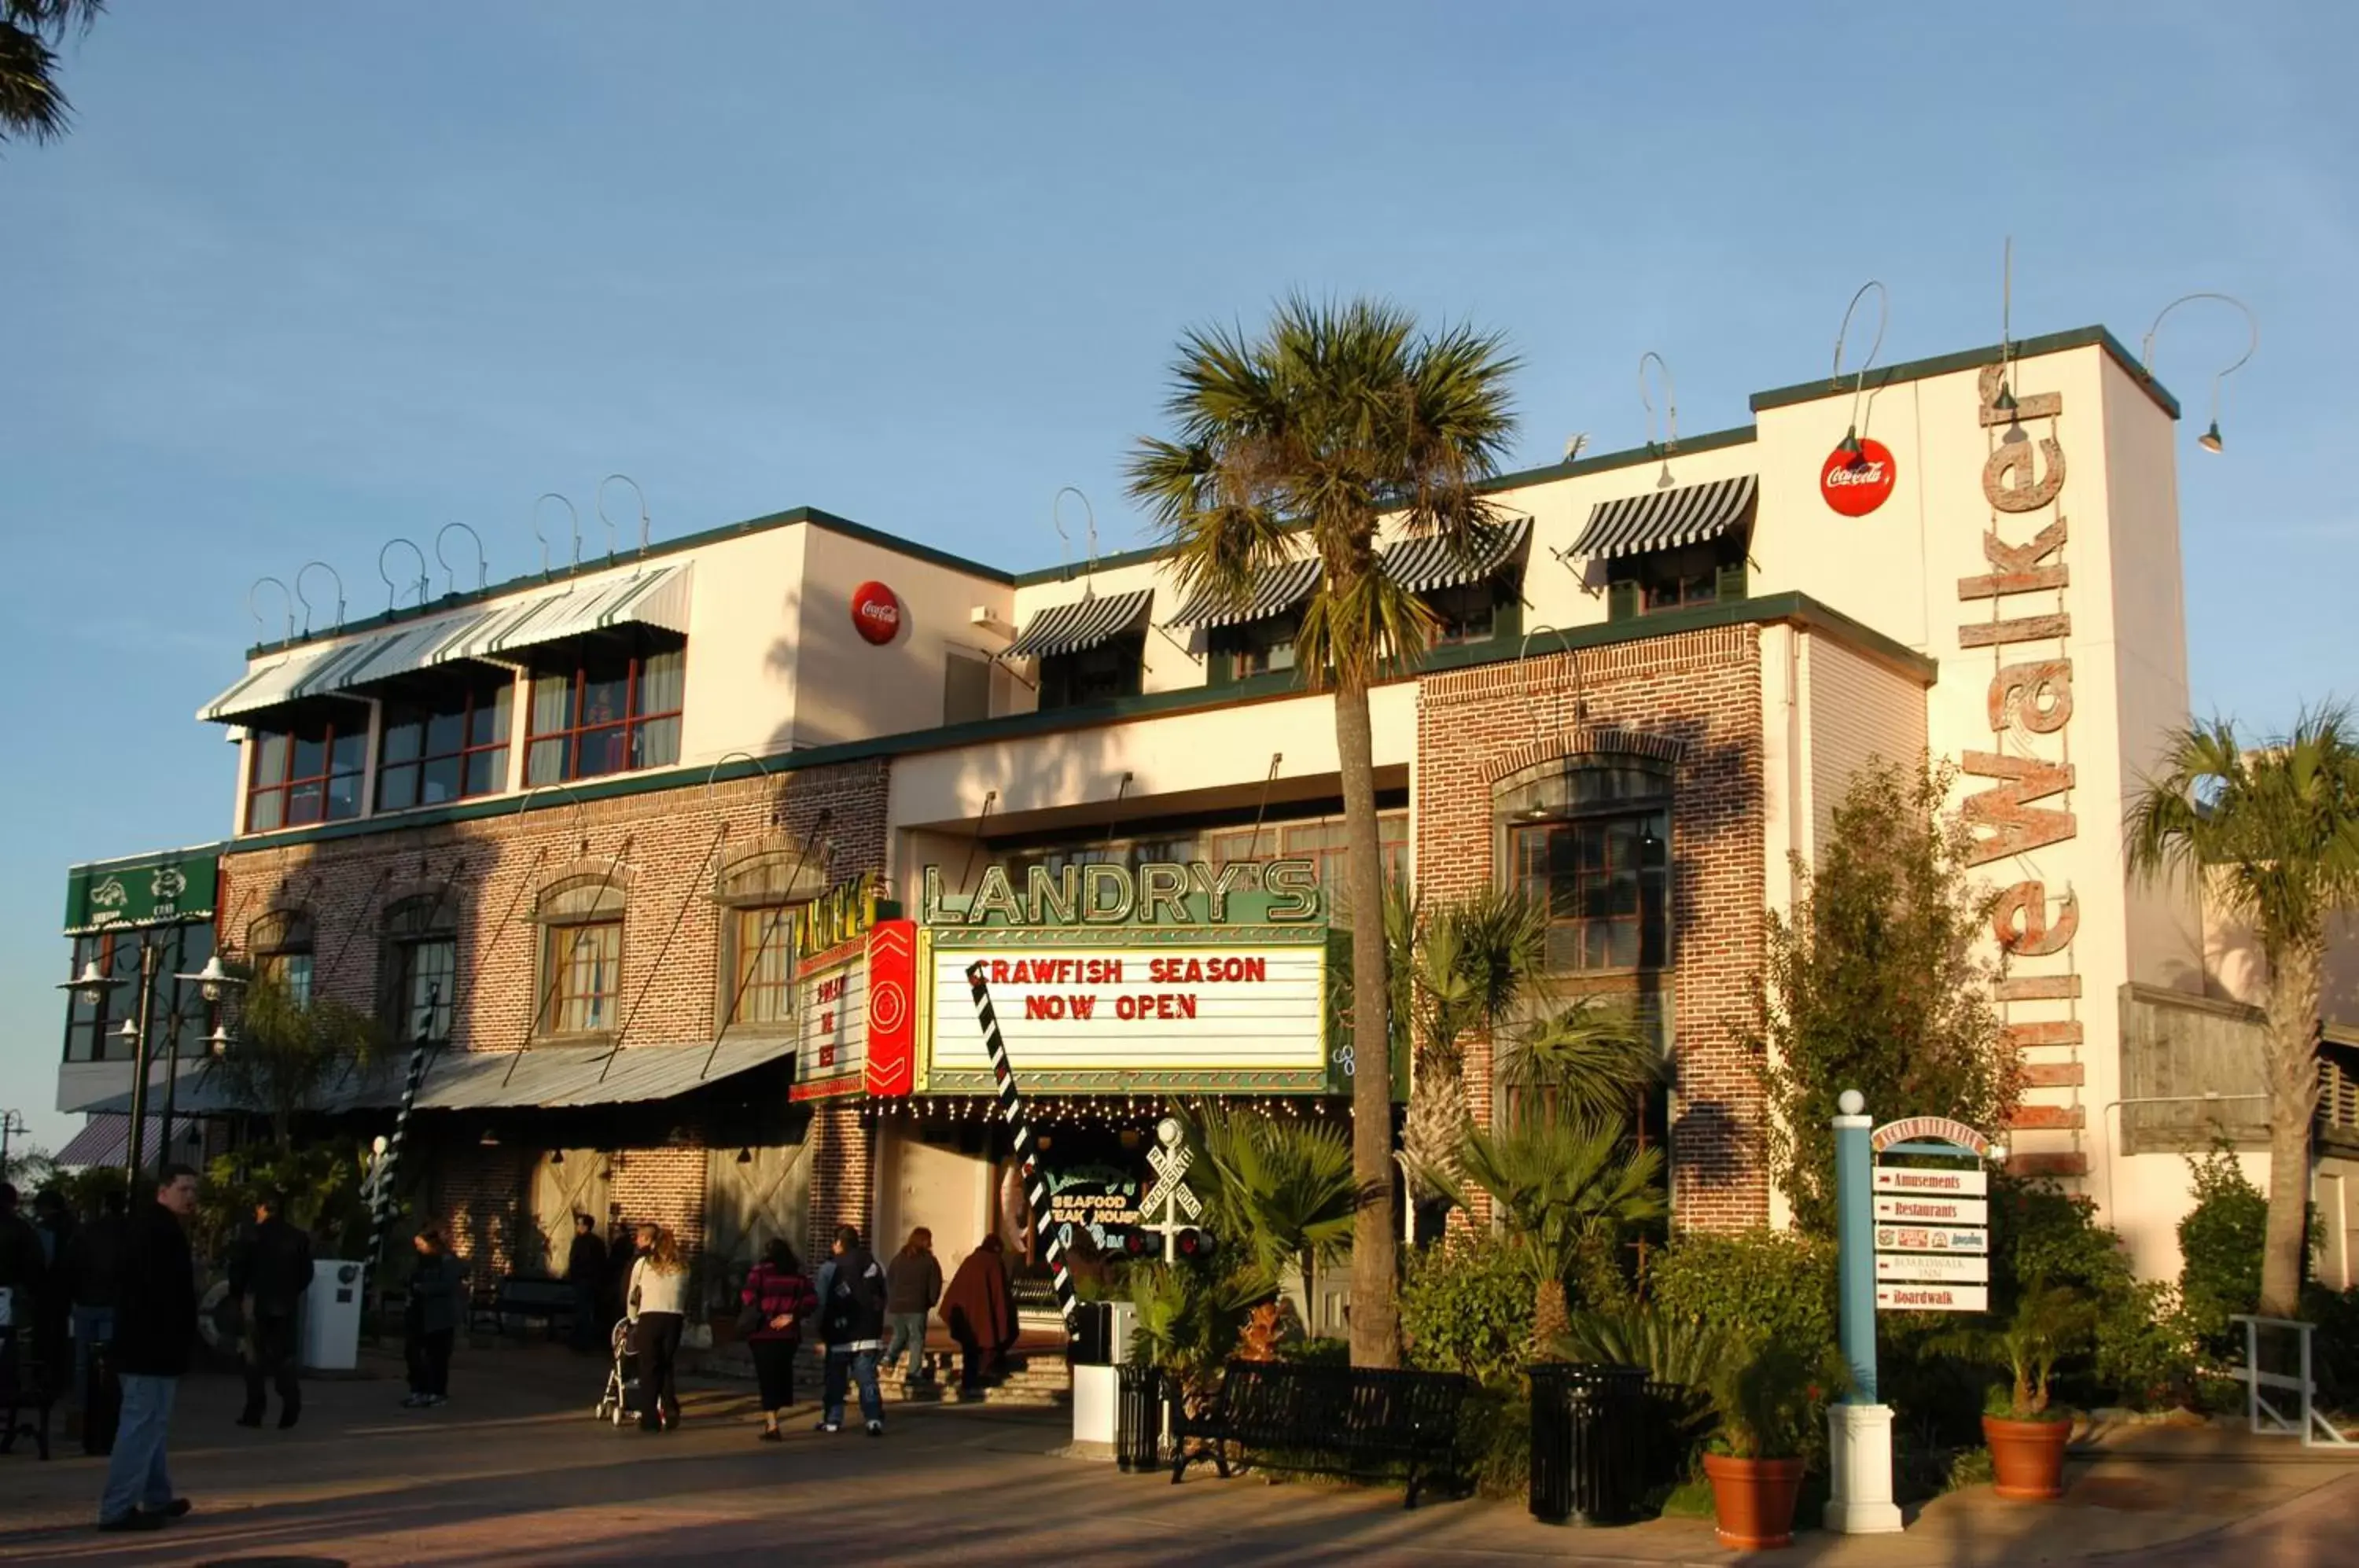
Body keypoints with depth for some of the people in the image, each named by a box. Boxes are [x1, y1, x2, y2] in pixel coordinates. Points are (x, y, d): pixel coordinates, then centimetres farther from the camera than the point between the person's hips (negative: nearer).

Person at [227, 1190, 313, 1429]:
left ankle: (254, 1411, 3)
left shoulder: (255, 1235, -5)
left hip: (258, 1301, -3)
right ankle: (291, 1400, -12)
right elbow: (306, 1272, 7)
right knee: (284, 1354, 8)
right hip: (287, 1303, 3)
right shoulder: (298, 1237, 6)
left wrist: (238, 1294, 9)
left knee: (256, 1355, 4)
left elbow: (238, 1267, -6)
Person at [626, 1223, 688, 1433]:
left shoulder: (643, 1263, 5)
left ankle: (650, 1419, 5)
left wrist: (634, 1319, 25)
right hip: (675, 1319, 2)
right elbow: (685, 1297, 8)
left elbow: (633, 1295, 12)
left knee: (649, 1368, 5)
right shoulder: (682, 1266, 12)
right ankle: (670, 1409, 1)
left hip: (650, 1318, -2)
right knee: (668, 1367, 15)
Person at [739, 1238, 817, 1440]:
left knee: (768, 1378, 0)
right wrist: (791, 1316, -5)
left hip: (763, 1333, -3)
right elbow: (811, 1300, -1)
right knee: (782, 1376, 17)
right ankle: (770, 1421, 26)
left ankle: (772, 1426, -6)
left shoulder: (760, 1272, 0)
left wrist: (763, 1317, -4)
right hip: (789, 1334, 3)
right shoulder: (798, 1276, 9)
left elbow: (748, 1296, -14)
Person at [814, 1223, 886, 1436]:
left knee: (835, 1380, 11)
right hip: (869, 1333, 3)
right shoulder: (873, 1265, 6)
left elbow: (822, 1303, -6)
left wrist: (821, 1333, 2)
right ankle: (874, 1419, -12)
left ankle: (832, 1420, 16)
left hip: (840, 1334, -3)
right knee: (867, 1379, 0)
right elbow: (883, 1298, 9)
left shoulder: (830, 1268, -7)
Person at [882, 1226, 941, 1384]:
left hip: (896, 1305, 4)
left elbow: (888, 1281, 14)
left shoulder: (898, 1258, 12)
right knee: (917, 1338, 2)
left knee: (899, 1334, 21)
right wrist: (931, 1302, 12)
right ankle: (915, 1372, -4)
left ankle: (889, 1356, -3)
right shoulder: (929, 1260, -1)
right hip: (916, 1306, -4)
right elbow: (935, 1284, -2)